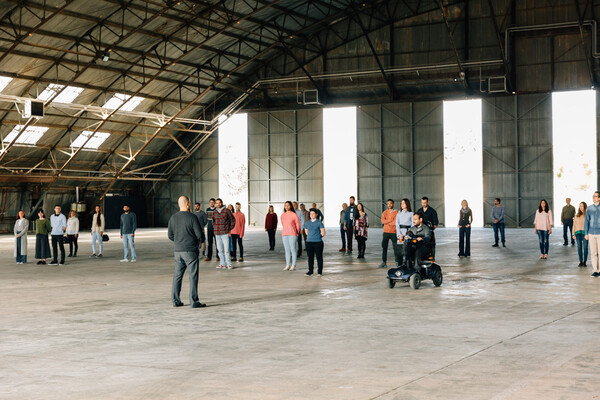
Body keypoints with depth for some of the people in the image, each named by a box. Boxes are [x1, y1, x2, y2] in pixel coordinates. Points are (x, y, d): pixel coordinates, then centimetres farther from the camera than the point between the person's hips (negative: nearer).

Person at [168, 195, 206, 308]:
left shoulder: (173, 218, 4)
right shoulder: (192, 217, -11)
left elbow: (170, 235, 7)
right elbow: (199, 234, -10)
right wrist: (197, 241, 11)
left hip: (177, 250, 5)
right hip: (190, 250, -5)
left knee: (177, 275, 12)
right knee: (193, 276, -1)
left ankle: (175, 300, 13)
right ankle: (194, 302, -1)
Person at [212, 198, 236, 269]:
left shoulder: (227, 210, -3)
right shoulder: (214, 212, 11)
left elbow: (232, 220, 5)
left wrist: (230, 228, 4)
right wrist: (215, 229, 15)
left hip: (225, 233, -4)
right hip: (217, 233, 4)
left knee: (226, 249, -8)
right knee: (220, 249, 5)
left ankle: (228, 264, -1)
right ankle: (222, 263, 11)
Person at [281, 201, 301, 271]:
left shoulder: (294, 215, -4)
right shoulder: (282, 215, 11)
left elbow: (298, 225, 1)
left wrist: (296, 234, 5)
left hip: (292, 234, -5)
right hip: (284, 234, 5)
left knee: (292, 249, -4)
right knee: (287, 250, 5)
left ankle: (293, 265, 1)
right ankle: (288, 265, 9)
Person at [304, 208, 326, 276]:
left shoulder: (319, 222, -5)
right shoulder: (307, 223, 8)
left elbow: (323, 233, -4)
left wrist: (318, 237, 5)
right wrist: (310, 236, 13)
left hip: (318, 242, -4)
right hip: (309, 242, 4)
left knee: (319, 257, 1)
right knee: (310, 257, 8)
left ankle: (319, 272, 8)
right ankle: (310, 271, 17)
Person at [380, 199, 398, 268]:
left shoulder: (396, 212, 0)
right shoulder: (385, 212, 11)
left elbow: (396, 222, -12)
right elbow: (383, 221, -4)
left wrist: (387, 222, -7)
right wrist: (391, 220, -12)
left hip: (393, 232, -3)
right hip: (386, 232, 3)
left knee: (395, 247, -2)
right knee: (384, 247, 0)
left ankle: (397, 261, 5)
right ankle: (384, 262, 2)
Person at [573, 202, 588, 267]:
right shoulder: (577, 216, 12)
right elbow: (574, 225, 14)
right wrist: (573, 234, 7)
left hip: (585, 233, -3)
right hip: (578, 233, 3)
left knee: (585, 247, -2)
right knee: (579, 247, 3)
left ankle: (585, 262, 5)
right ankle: (580, 262, 8)